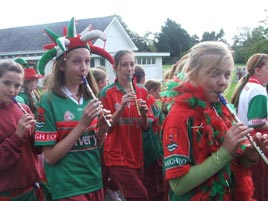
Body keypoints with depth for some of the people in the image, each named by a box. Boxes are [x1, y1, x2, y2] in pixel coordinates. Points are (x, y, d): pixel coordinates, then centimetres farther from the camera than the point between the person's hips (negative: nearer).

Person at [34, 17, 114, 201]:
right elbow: (50, 156, -16)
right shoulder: (49, 101, -13)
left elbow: (94, 146, 9)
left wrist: (102, 129, -10)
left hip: (95, 183, 6)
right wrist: (82, 124, -21)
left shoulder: (90, 99, 2)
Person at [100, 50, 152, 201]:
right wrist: (121, 107, -21)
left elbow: (145, 127, 6)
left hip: (136, 155, 5)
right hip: (117, 156, -5)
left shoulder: (142, 91, 5)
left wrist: (144, 113, -14)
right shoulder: (107, 92, -8)